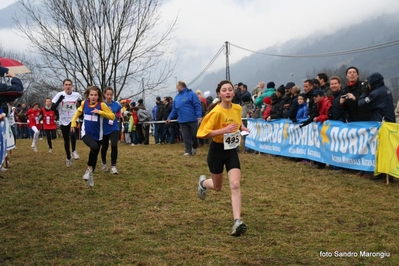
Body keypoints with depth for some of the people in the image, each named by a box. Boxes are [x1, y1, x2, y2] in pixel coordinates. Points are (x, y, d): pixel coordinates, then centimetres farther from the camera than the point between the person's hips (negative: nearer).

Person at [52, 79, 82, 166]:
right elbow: (52, 108, -15)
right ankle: (68, 158, 30)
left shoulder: (77, 95, -5)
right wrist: (59, 100, -28)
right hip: (63, 121, 1)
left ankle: (74, 151, -5)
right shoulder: (59, 95, -10)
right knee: (66, 140, 10)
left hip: (73, 119, 0)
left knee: (72, 134, -30)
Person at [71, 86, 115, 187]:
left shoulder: (101, 105, -10)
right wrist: (73, 122, 14)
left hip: (97, 135, 1)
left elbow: (112, 116, -14)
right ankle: (89, 168, -10)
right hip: (86, 133, -1)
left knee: (95, 154, 11)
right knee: (94, 147, -31)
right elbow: (78, 112, 20)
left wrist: (100, 112, -23)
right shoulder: (84, 103, -1)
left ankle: (90, 175, 33)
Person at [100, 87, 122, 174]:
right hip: (104, 129, 0)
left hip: (114, 129, 0)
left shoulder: (117, 105, -4)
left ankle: (113, 166, -8)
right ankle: (104, 163, 41)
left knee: (114, 146, -17)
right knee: (104, 147, 15)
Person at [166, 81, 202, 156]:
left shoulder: (191, 94, -6)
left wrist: (199, 116, -19)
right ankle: (188, 151, 10)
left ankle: (195, 147, 27)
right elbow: (174, 109, 18)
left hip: (192, 119, -5)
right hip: (182, 121, 5)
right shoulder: (177, 97, 14)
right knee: (186, 137, 5)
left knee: (194, 135, 1)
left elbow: (197, 106, -11)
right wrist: (170, 117, 10)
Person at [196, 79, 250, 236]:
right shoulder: (216, 112, -21)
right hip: (217, 150, -4)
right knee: (217, 187, 14)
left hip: (231, 150, 4)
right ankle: (203, 182, 51)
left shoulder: (237, 108, -2)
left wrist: (242, 128, -1)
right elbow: (204, 133, -24)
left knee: (235, 185, -13)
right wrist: (224, 130, -33)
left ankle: (237, 221, -16)